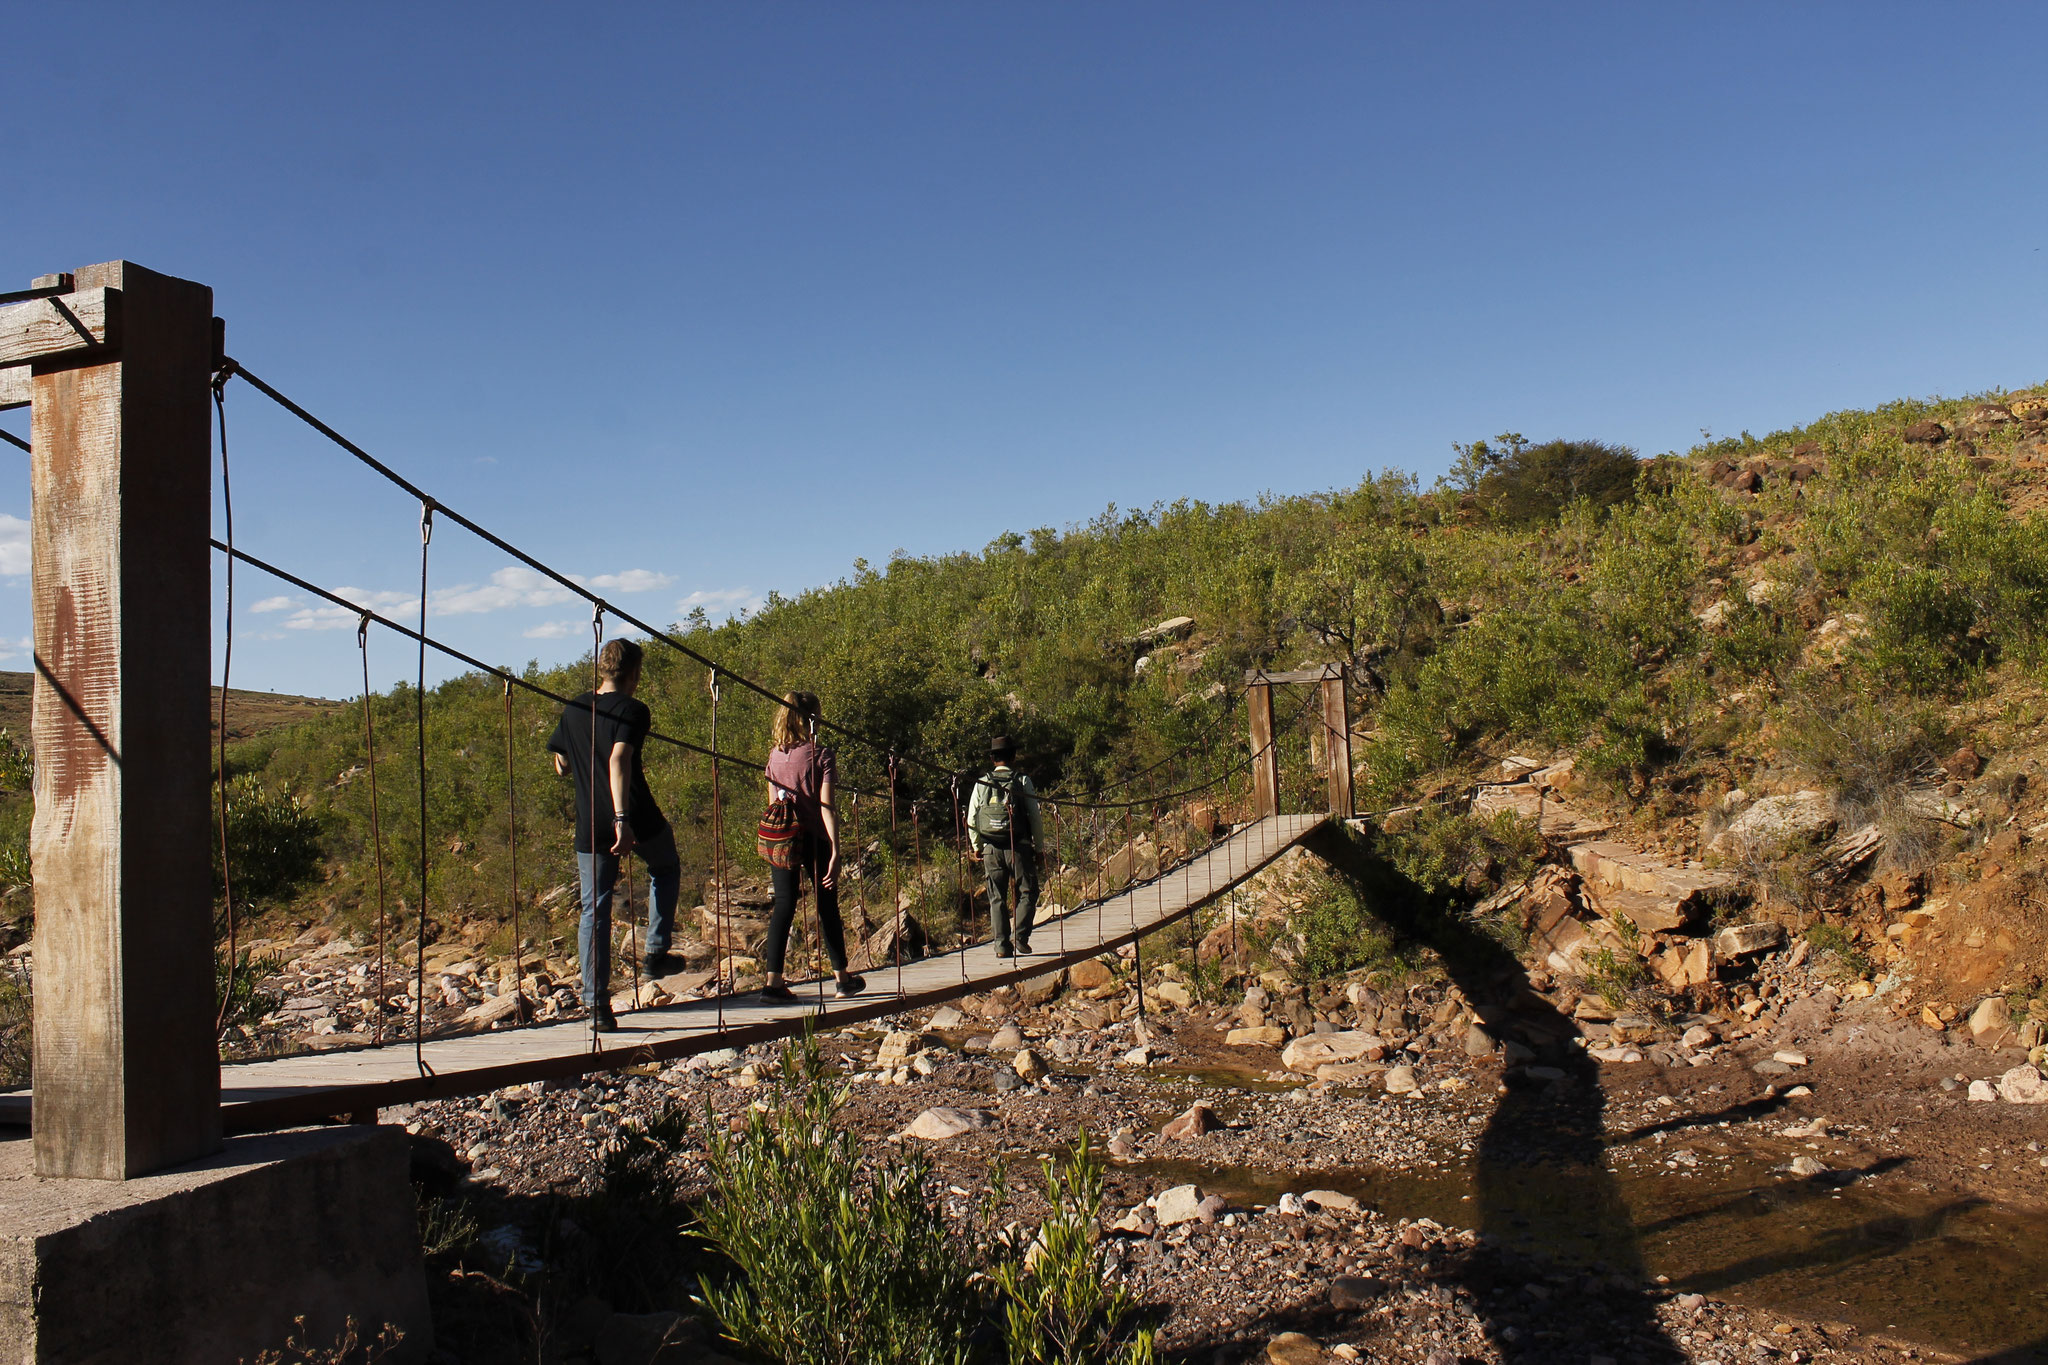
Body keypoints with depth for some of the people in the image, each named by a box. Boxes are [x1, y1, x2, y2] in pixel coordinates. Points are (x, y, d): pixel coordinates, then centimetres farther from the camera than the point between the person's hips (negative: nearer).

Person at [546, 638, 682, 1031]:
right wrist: (622, 818, -31)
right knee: (666, 870, 26)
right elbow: (619, 759, -24)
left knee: (594, 910, 7)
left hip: (590, 826, 4)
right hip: (638, 821, -4)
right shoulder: (633, 710, -8)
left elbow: (561, 765, 22)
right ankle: (656, 951, 21)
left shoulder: (573, 710, 10)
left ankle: (595, 1001, 1)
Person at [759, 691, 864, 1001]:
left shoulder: (775, 755, 6)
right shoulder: (822, 755, -8)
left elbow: (773, 801, 10)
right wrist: (835, 851, -14)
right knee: (827, 906, 9)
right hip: (814, 839, -3)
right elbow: (826, 806, -13)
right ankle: (842, 978, 21)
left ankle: (773, 981, -6)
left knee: (783, 905, 3)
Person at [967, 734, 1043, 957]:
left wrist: (977, 847, 19)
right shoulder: (1022, 781, -1)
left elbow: (971, 820, 7)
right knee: (1027, 893, 8)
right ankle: (1019, 939, -5)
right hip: (1019, 847, -2)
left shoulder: (981, 783, 5)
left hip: (991, 848, 3)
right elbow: (1035, 817, -2)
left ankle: (1002, 945, 6)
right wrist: (1039, 847, 6)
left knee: (997, 898, 9)